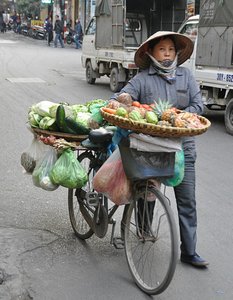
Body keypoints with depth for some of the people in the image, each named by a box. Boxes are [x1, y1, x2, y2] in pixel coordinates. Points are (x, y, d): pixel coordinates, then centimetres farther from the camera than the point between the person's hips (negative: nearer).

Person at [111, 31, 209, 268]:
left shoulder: (185, 75, 6)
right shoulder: (143, 78, -1)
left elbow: (198, 105, 2)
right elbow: (118, 100, -7)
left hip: (182, 145, 2)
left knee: (187, 200, 3)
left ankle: (189, 251, 12)